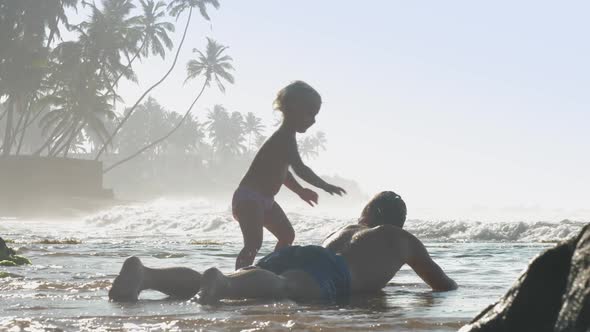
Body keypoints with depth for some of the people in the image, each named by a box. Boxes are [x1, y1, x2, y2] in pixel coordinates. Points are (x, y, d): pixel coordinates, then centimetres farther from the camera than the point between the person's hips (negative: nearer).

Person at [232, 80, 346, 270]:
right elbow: (300, 169, -32)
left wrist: (300, 191, 32)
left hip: (264, 200, 11)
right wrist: (325, 186, -27)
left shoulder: (286, 139, 14)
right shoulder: (284, 139, -20)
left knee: (287, 236, 17)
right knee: (253, 243, -24)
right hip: (248, 198, -11)